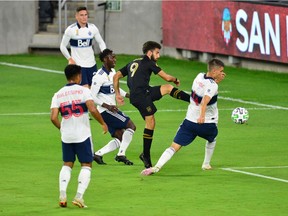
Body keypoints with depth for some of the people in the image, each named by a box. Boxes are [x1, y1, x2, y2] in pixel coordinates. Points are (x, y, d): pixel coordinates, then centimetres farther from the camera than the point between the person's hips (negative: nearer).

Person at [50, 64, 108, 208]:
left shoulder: (58, 95, 4)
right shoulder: (83, 90, -6)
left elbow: (53, 117, -5)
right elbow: (93, 110, -18)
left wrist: (62, 128, 14)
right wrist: (103, 123, -3)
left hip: (66, 136, 3)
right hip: (83, 135, -3)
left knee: (67, 164, 17)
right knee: (86, 165, 7)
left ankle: (62, 195, 1)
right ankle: (79, 196, -7)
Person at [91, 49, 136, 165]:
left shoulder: (112, 72, 11)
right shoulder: (99, 76, -17)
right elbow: (92, 96, -18)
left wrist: (129, 95, 13)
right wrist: (107, 106, -25)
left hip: (112, 109, 9)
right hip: (105, 111, -9)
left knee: (120, 138, 6)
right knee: (131, 126, -13)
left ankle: (98, 154, 6)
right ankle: (121, 155, -12)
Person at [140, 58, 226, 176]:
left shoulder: (200, 76, 5)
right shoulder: (212, 86, -16)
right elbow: (205, 101, -34)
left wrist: (217, 80, 11)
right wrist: (202, 116, -48)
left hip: (190, 121, 4)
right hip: (206, 123, -4)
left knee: (174, 146, -5)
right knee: (212, 139, 32)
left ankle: (157, 167, -24)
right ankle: (206, 164, 40)